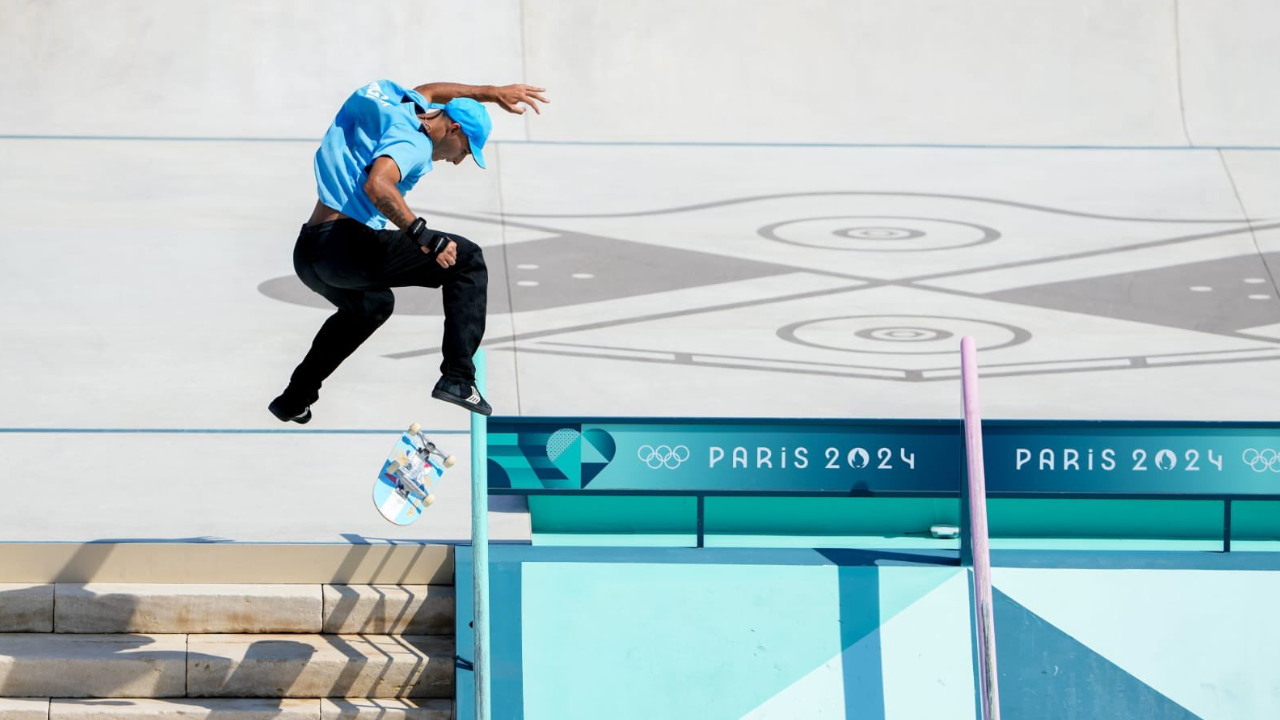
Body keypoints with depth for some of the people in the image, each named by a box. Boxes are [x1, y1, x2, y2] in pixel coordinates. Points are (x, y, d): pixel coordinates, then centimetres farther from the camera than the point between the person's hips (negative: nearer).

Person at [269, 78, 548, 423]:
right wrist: (423, 235, -28)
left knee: (368, 305, 40)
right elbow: (377, 185, -29)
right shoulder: (413, 140, -9)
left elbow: (428, 91, 43)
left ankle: (294, 400, 41)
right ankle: (458, 378, -10)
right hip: (345, 246, -10)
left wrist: (491, 93, 45)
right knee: (467, 259, -3)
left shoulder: (408, 107, 19)